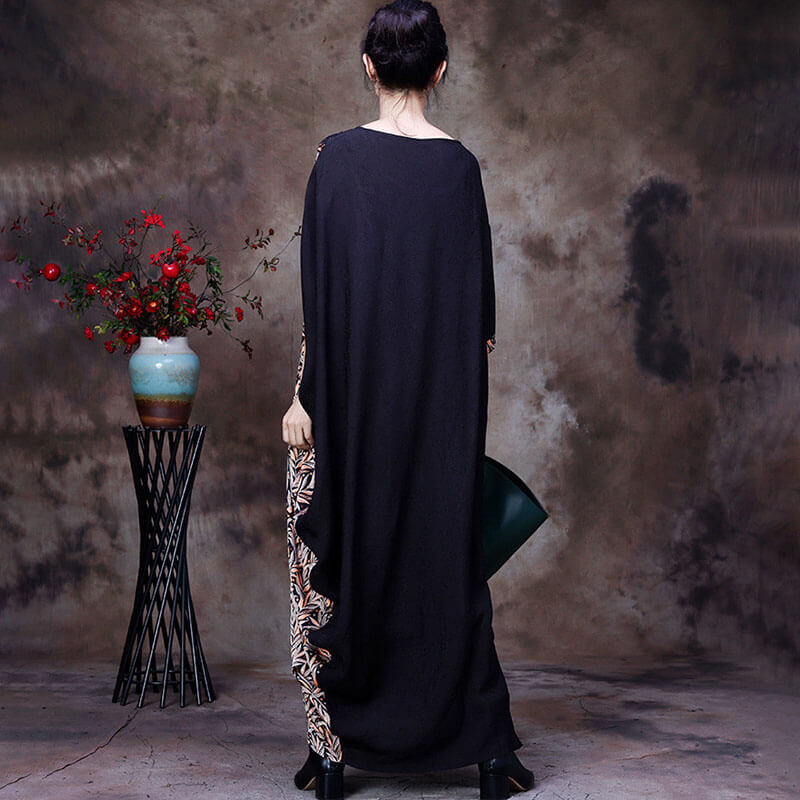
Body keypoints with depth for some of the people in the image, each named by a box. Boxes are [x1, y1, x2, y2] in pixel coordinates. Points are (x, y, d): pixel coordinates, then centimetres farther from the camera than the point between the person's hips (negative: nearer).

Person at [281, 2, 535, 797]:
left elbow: (318, 286, -10)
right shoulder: (459, 165, 0)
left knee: (340, 554, 7)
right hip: (443, 402, 3)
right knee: (446, 554, 10)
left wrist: (304, 396, -5)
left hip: (351, 390, -2)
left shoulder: (338, 157, -8)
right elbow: (480, 296, 4)